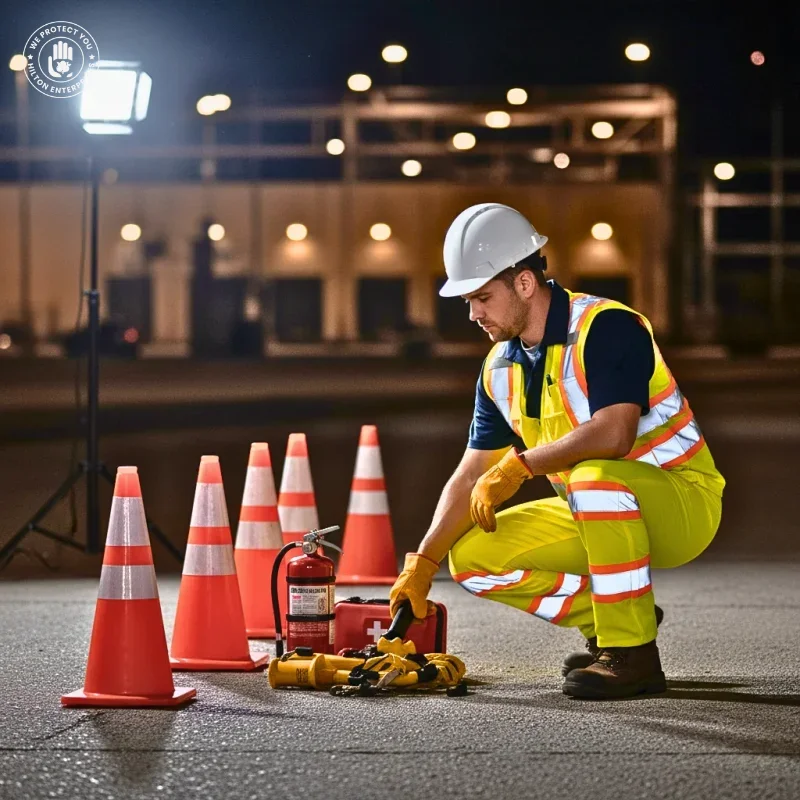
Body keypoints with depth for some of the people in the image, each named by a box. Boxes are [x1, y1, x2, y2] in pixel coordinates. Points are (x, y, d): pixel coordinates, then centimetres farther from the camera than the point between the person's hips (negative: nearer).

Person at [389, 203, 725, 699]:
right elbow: (471, 479, 5)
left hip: (680, 499, -8)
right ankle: (610, 624, 7)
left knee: (594, 475, -39)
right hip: (597, 517, 8)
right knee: (471, 556, -4)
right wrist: (425, 562, -6)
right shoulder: (501, 369, 4)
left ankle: (633, 655, -27)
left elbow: (613, 435, -35)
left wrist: (520, 464, -28)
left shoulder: (607, 327, -20)